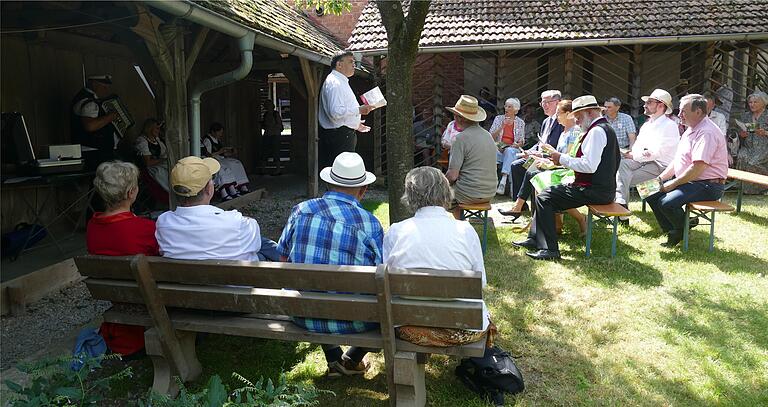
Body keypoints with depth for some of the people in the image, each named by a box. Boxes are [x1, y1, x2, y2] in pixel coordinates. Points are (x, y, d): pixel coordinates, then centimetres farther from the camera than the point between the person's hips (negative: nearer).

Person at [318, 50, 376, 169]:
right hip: (339, 136, -11)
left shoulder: (341, 81, 21)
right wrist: (359, 110, -19)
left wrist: (355, 124, 28)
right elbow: (336, 112, -26)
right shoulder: (334, 83, -15)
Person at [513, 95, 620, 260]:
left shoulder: (596, 131, -16)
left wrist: (562, 159, -15)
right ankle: (534, 239, 19)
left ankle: (550, 249, -12)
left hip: (594, 190, -11)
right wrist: (564, 161, 10)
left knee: (544, 198, -13)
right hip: (603, 187, 11)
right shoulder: (605, 128, 18)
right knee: (548, 191, 17)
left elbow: (590, 166, -26)